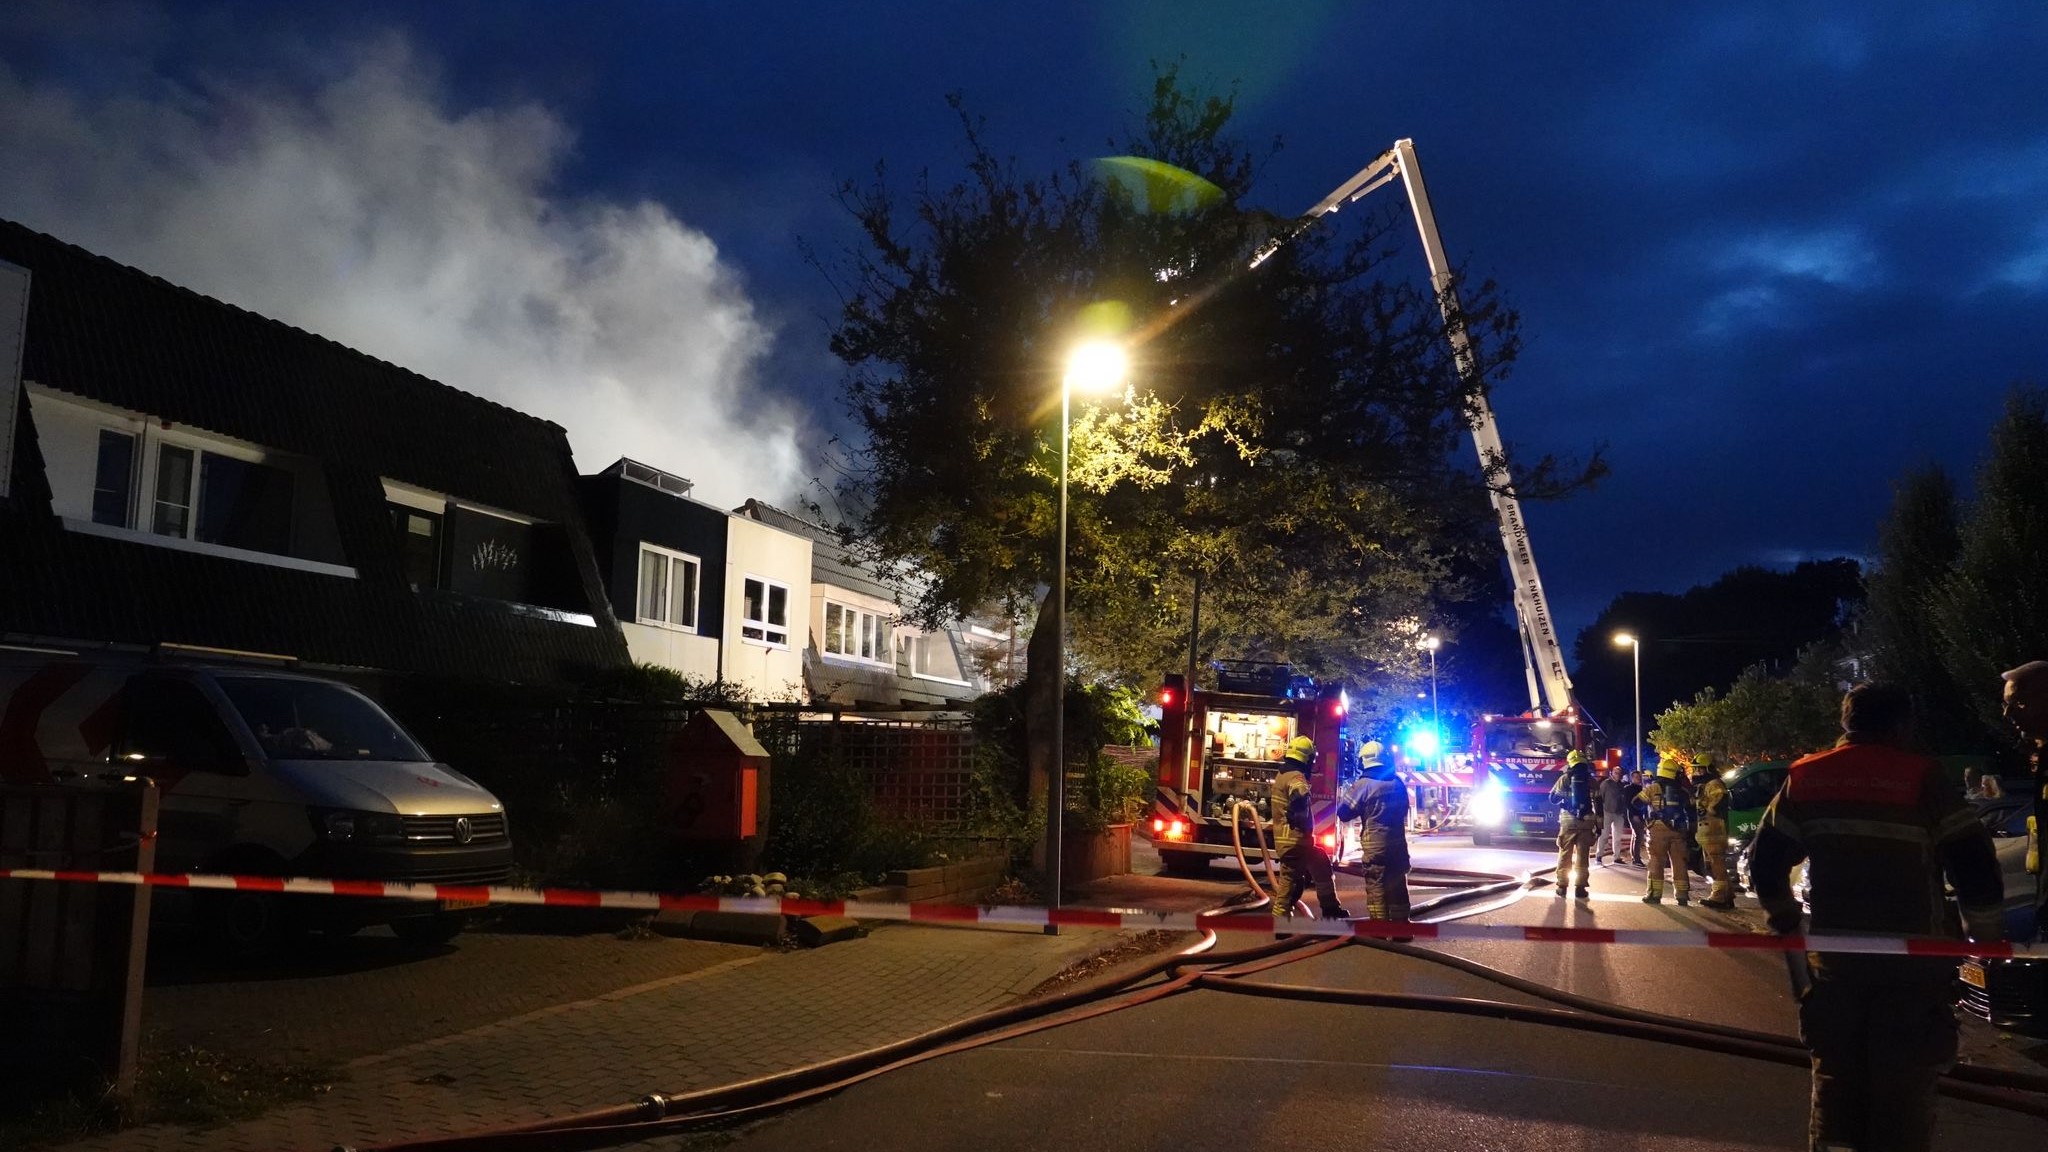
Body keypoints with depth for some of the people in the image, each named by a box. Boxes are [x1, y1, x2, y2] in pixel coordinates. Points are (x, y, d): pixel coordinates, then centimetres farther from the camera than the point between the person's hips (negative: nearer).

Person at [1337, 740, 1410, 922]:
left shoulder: (1363, 784, -12)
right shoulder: (1398, 783, 5)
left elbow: (1344, 812, -8)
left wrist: (1345, 795, 9)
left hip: (1375, 847, -5)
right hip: (1398, 844, 5)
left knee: (1376, 890, -1)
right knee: (1398, 888, 14)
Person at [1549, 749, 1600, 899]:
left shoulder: (1564, 779, 0)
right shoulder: (1591, 781, 2)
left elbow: (1553, 798, 6)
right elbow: (1598, 804, 0)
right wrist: (1599, 825, 4)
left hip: (1568, 822, 0)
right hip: (1586, 822, 1)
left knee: (1565, 854, 7)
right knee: (1582, 856, 4)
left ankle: (1562, 887, 7)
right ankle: (1580, 889, 2)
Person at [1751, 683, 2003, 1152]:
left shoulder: (1805, 779, 4)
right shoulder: (1925, 779, -9)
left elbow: (1766, 861, 8)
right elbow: (1976, 867, -10)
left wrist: (1785, 920, 22)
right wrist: (1984, 933, 5)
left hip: (1834, 956, 4)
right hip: (1912, 961, -4)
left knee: (1835, 1076, 16)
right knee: (1904, 1084, 5)